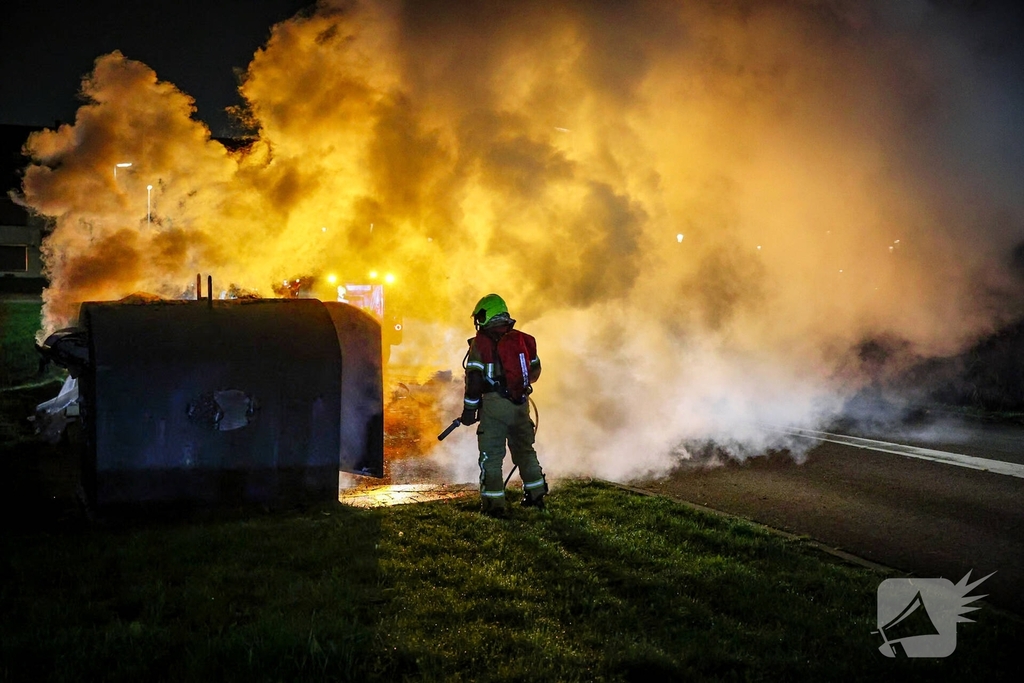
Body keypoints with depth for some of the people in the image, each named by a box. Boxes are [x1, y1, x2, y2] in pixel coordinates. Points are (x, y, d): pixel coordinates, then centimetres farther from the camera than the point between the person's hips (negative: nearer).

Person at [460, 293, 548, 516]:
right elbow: (534, 371, 18)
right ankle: (536, 494, 24)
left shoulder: (481, 343, -5)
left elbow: (474, 379, -10)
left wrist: (469, 409, -6)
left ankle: (494, 502, 0)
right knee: (525, 450, 20)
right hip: (521, 403, 5)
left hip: (495, 404, -5)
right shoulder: (523, 339, 9)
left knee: (491, 455, 3)